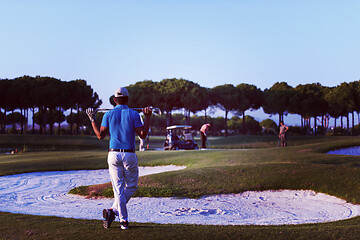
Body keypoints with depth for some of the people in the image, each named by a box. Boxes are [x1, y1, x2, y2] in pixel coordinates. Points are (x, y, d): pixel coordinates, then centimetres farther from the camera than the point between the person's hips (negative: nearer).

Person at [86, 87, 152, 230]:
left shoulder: (108, 115, 2)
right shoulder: (133, 114, -4)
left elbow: (100, 135, 3)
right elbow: (142, 135, -6)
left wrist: (92, 120, 13)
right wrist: (147, 117, 1)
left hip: (113, 155, 2)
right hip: (129, 155, -2)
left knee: (118, 189, 6)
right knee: (131, 186, 13)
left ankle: (124, 220, 0)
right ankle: (114, 211, -1)